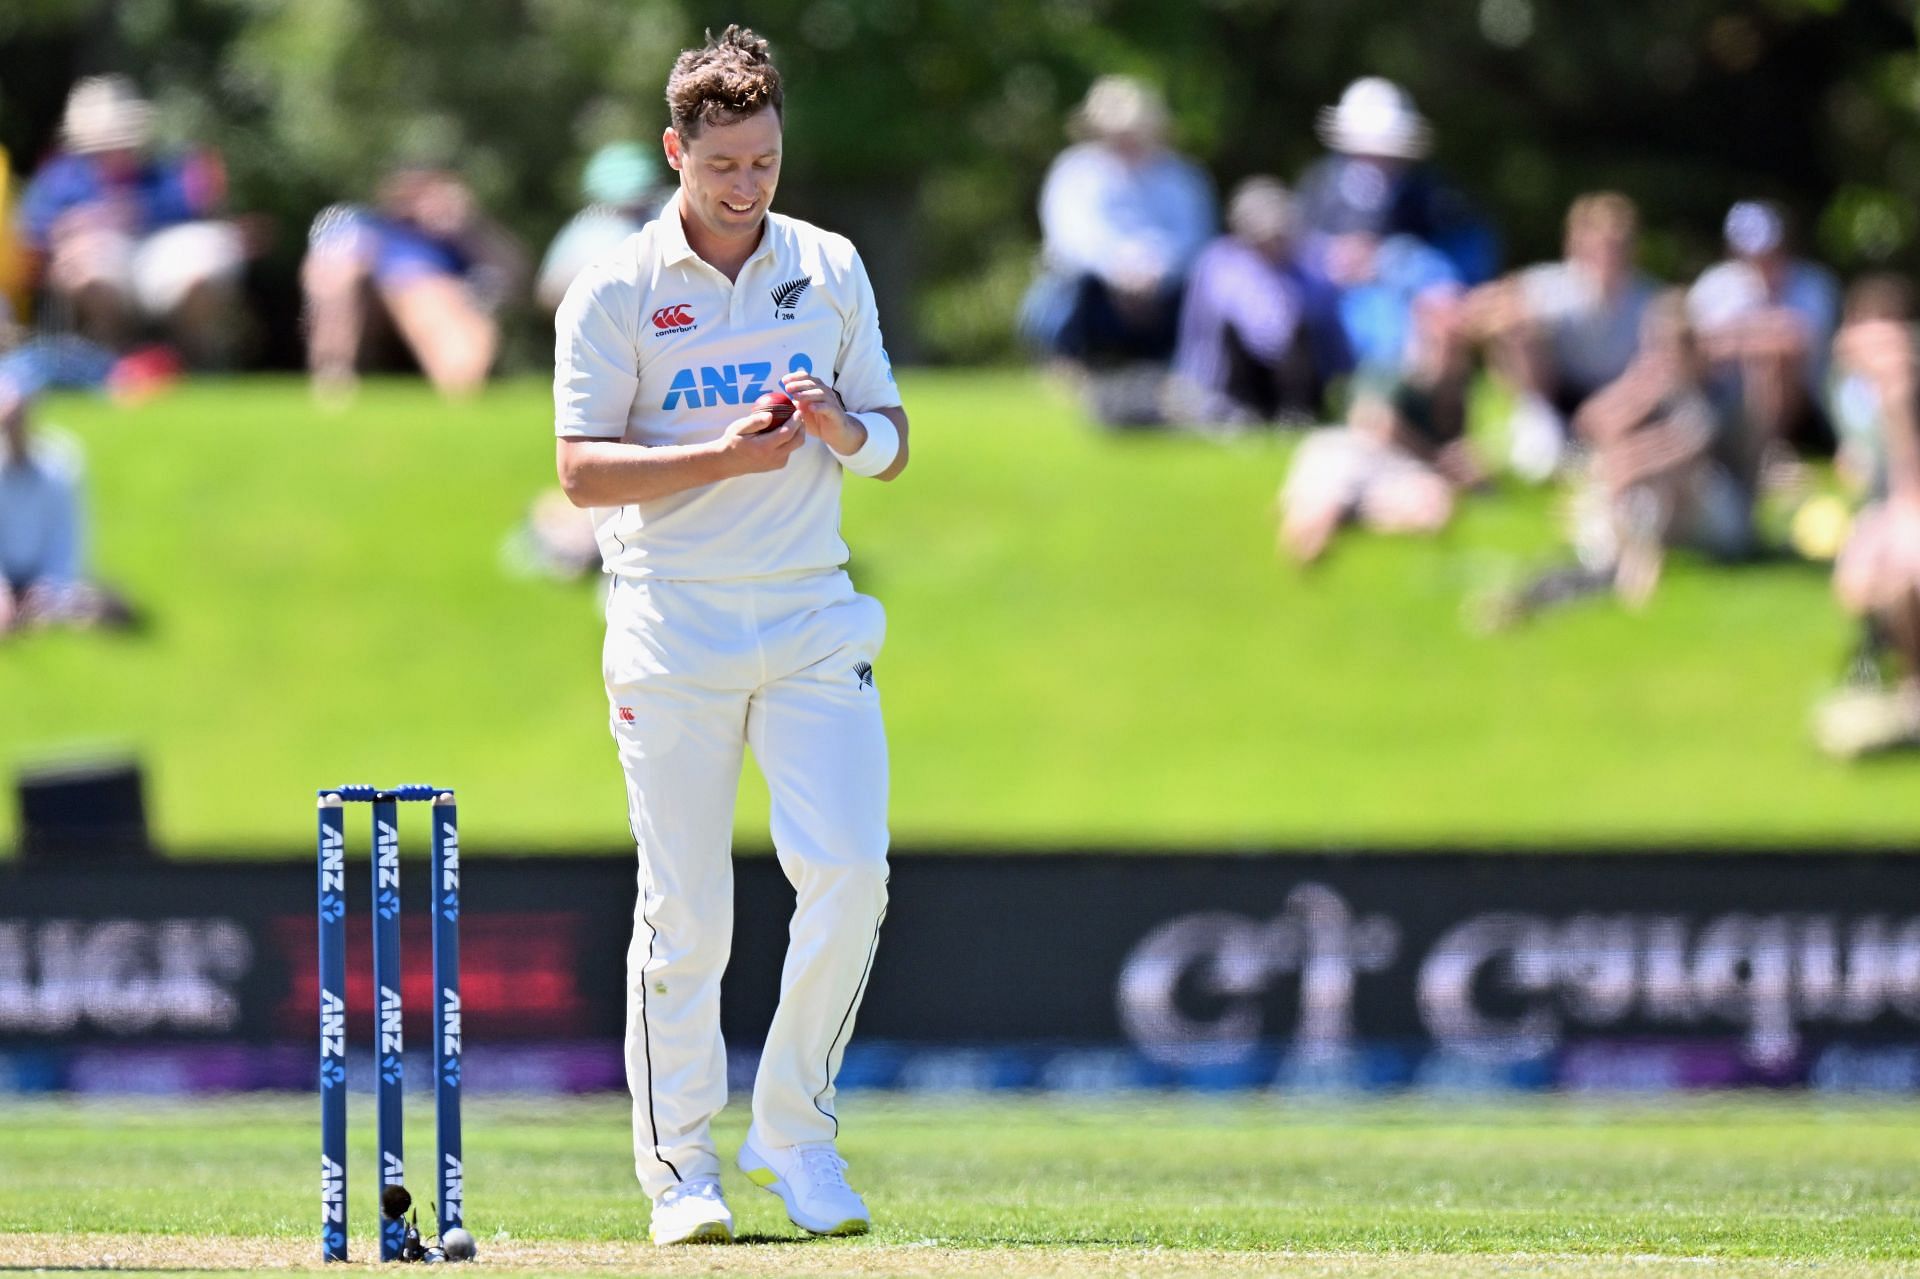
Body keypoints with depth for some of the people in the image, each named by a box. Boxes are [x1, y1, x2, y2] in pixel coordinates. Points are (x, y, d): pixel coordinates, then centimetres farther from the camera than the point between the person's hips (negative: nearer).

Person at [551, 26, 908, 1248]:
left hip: (814, 618, 3)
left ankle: (796, 1133, 3)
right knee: (685, 911, -2)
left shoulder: (830, 270, 9)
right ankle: (680, 1166, 8)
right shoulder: (616, 292, -2)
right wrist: (724, 457, -20)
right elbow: (584, 470, -7)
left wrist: (845, 431, -11)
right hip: (675, 629, -3)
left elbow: (891, 444, 13)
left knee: (851, 873, -11)